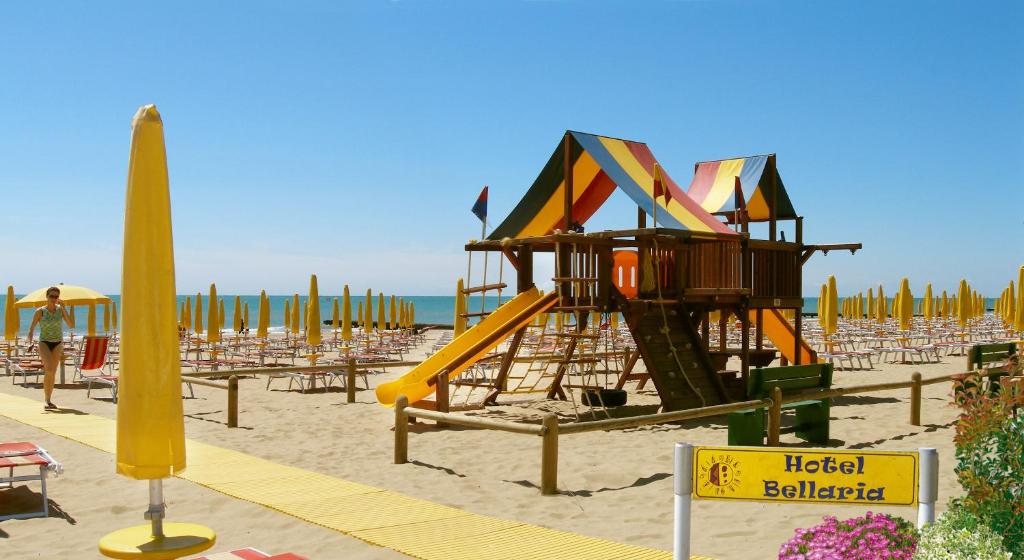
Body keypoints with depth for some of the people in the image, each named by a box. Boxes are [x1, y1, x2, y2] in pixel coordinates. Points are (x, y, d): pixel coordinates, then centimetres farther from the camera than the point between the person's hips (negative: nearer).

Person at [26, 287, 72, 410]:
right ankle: (47, 400, -16)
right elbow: (31, 329, -3)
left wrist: (63, 308, -14)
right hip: (44, 343, -3)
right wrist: (30, 343, -18)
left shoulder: (61, 309, 1)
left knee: (53, 372, 5)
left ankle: (49, 400, 18)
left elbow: (70, 324, -10)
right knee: (49, 370, -22)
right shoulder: (40, 311, -5)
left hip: (58, 344, 3)